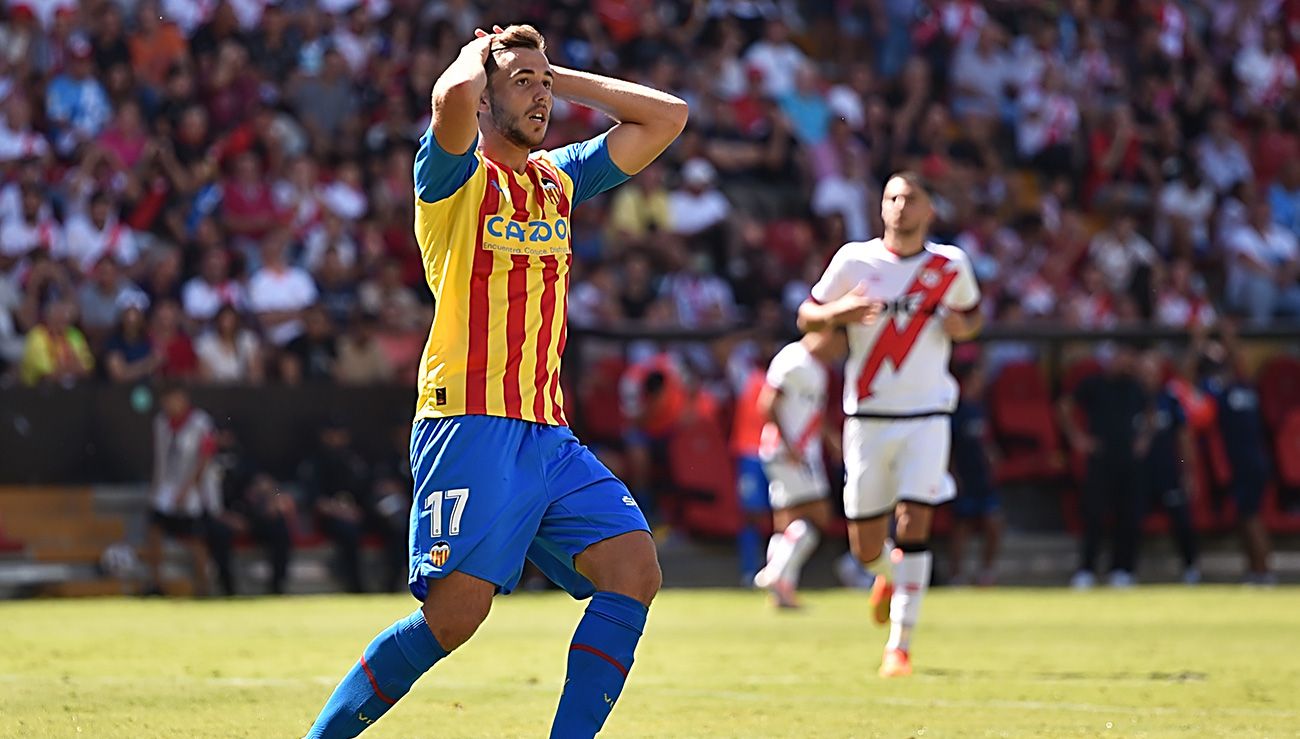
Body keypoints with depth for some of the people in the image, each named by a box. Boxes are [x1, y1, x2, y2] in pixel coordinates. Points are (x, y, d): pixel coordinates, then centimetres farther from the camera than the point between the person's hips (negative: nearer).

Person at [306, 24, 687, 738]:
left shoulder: (560, 178, 19)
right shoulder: (456, 177, -1)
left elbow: (666, 115, 20)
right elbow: (452, 95, -23)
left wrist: (560, 78, 16)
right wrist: (476, 55, 0)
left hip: (548, 432, 7)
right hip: (472, 428, -7)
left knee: (635, 567, -10)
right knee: (455, 613, -15)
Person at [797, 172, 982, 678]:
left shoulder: (950, 265, 2)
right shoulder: (854, 261, -1)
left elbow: (972, 314, 19)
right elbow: (806, 316, 6)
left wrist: (963, 326, -5)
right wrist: (840, 311, -17)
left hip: (926, 417, 0)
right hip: (867, 418, 0)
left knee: (913, 523, -15)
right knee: (866, 547, 3)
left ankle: (899, 646, -10)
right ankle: (888, 575, 41)